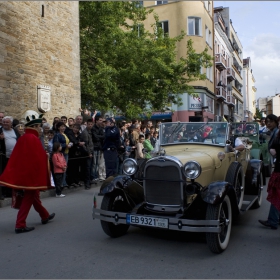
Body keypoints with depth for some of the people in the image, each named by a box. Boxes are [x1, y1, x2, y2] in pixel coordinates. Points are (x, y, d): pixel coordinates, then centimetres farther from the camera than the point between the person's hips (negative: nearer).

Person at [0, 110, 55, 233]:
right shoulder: (34, 138, -18)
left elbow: (16, 157, 10)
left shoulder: (22, 138, 7)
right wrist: (41, 178, -13)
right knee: (28, 198, -1)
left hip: (23, 172, 9)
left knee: (34, 195, 19)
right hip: (32, 174, -9)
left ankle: (45, 216, 37)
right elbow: (39, 159, -20)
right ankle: (20, 225, 2)